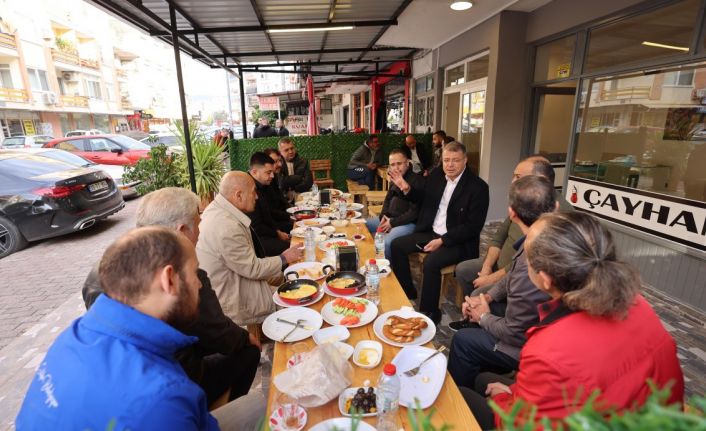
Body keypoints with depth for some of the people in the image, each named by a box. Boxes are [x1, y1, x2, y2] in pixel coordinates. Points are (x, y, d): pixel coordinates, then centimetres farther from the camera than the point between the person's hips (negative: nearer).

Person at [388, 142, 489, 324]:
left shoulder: (478, 187, -16)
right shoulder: (435, 175, 2)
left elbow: (473, 226, -17)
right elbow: (424, 199, 19)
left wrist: (442, 240, -22)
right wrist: (407, 189, -2)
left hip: (457, 241, -7)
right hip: (431, 232, 7)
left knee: (431, 263, -29)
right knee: (396, 245, 0)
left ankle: (429, 312, -7)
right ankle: (407, 292, 17)